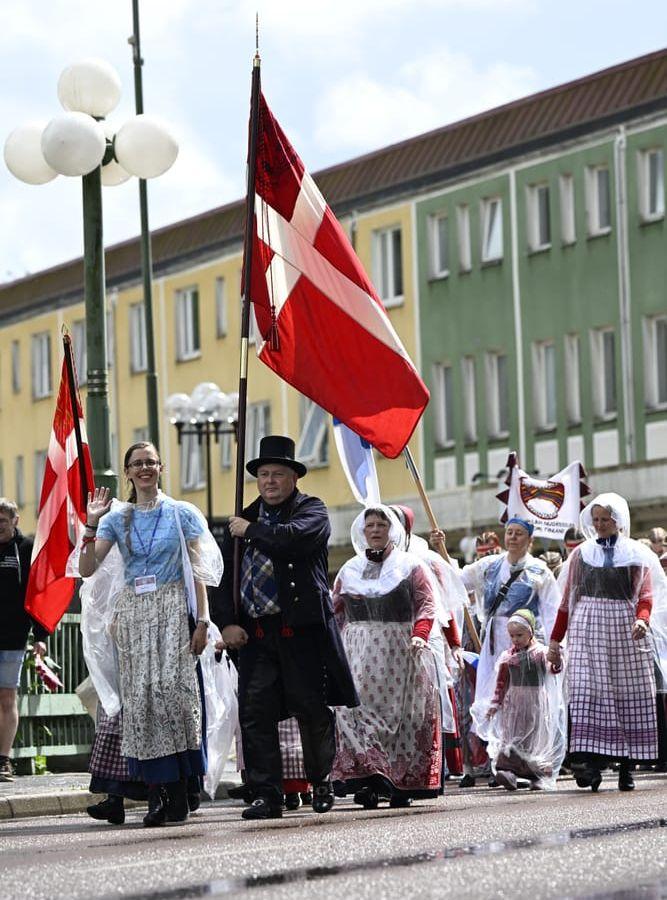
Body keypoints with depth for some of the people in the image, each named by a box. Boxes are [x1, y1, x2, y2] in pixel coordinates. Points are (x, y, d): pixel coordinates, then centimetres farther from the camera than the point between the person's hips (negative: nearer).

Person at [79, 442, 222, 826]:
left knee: (174, 690, -13)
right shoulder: (117, 518, 11)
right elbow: (87, 569, 2)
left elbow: (198, 573, 4)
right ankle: (158, 791, -2)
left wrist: (202, 621, -6)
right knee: (141, 696, -4)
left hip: (173, 610, -2)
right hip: (133, 613, 3)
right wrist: (92, 524, -9)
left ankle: (178, 793, -9)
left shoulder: (182, 514, 6)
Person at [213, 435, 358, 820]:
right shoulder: (245, 519, 16)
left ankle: (322, 784, 22)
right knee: (255, 713, -4)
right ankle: (266, 795, -1)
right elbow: (227, 576, 15)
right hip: (256, 633, 4)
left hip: (303, 629, -4)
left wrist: (250, 531, -6)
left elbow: (291, 537, -21)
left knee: (313, 711, 4)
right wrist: (227, 622, 2)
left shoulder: (312, 510, 2)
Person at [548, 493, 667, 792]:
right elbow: (567, 600, 14)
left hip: (625, 630, 0)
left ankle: (626, 766, 4)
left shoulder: (637, 555, 9)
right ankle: (591, 762, -20)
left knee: (629, 697, -1)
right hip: (587, 629, 0)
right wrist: (555, 640, 9)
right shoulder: (581, 554, 14)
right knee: (588, 694, -13)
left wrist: (641, 620, -20)